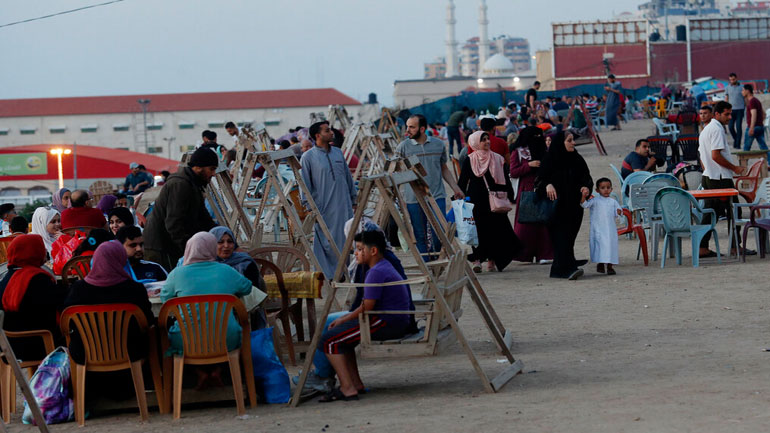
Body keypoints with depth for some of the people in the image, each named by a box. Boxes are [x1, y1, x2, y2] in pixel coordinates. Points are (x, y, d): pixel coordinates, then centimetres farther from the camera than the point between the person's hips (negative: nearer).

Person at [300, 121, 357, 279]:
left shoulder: (338, 152, 12)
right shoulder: (308, 157, -4)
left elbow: (348, 177, 19)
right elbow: (304, 184, -4)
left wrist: (353, 198, 18)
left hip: (343, 206, 5)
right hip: (324, 208, -5)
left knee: (344, 239, 7)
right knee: (325, 242, -3)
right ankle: (326, 274, 3)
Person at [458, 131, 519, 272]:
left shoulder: (498, 160, 10)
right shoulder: (469, 161, 7)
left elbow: (505, 181, 11)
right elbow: (462, 182, 9)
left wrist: (508, 198, 2)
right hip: (476, 201, -1)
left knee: (496, 230, -3)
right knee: (478, 230, -7)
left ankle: (492, 260, 5)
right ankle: (477, 259, -6)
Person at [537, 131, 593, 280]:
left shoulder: (577, 160, 9)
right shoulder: (550, 160, -3)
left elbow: (586, 177, 13)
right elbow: (541, 179, -3)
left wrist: (586, 187, -8)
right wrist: (548, 185, -25)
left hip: (573, 205, 5)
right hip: (557, 205, -5)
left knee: (570, 235, 5)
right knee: (561, 236, -13)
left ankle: (559, 269, 14)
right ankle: (569, 268, -22)